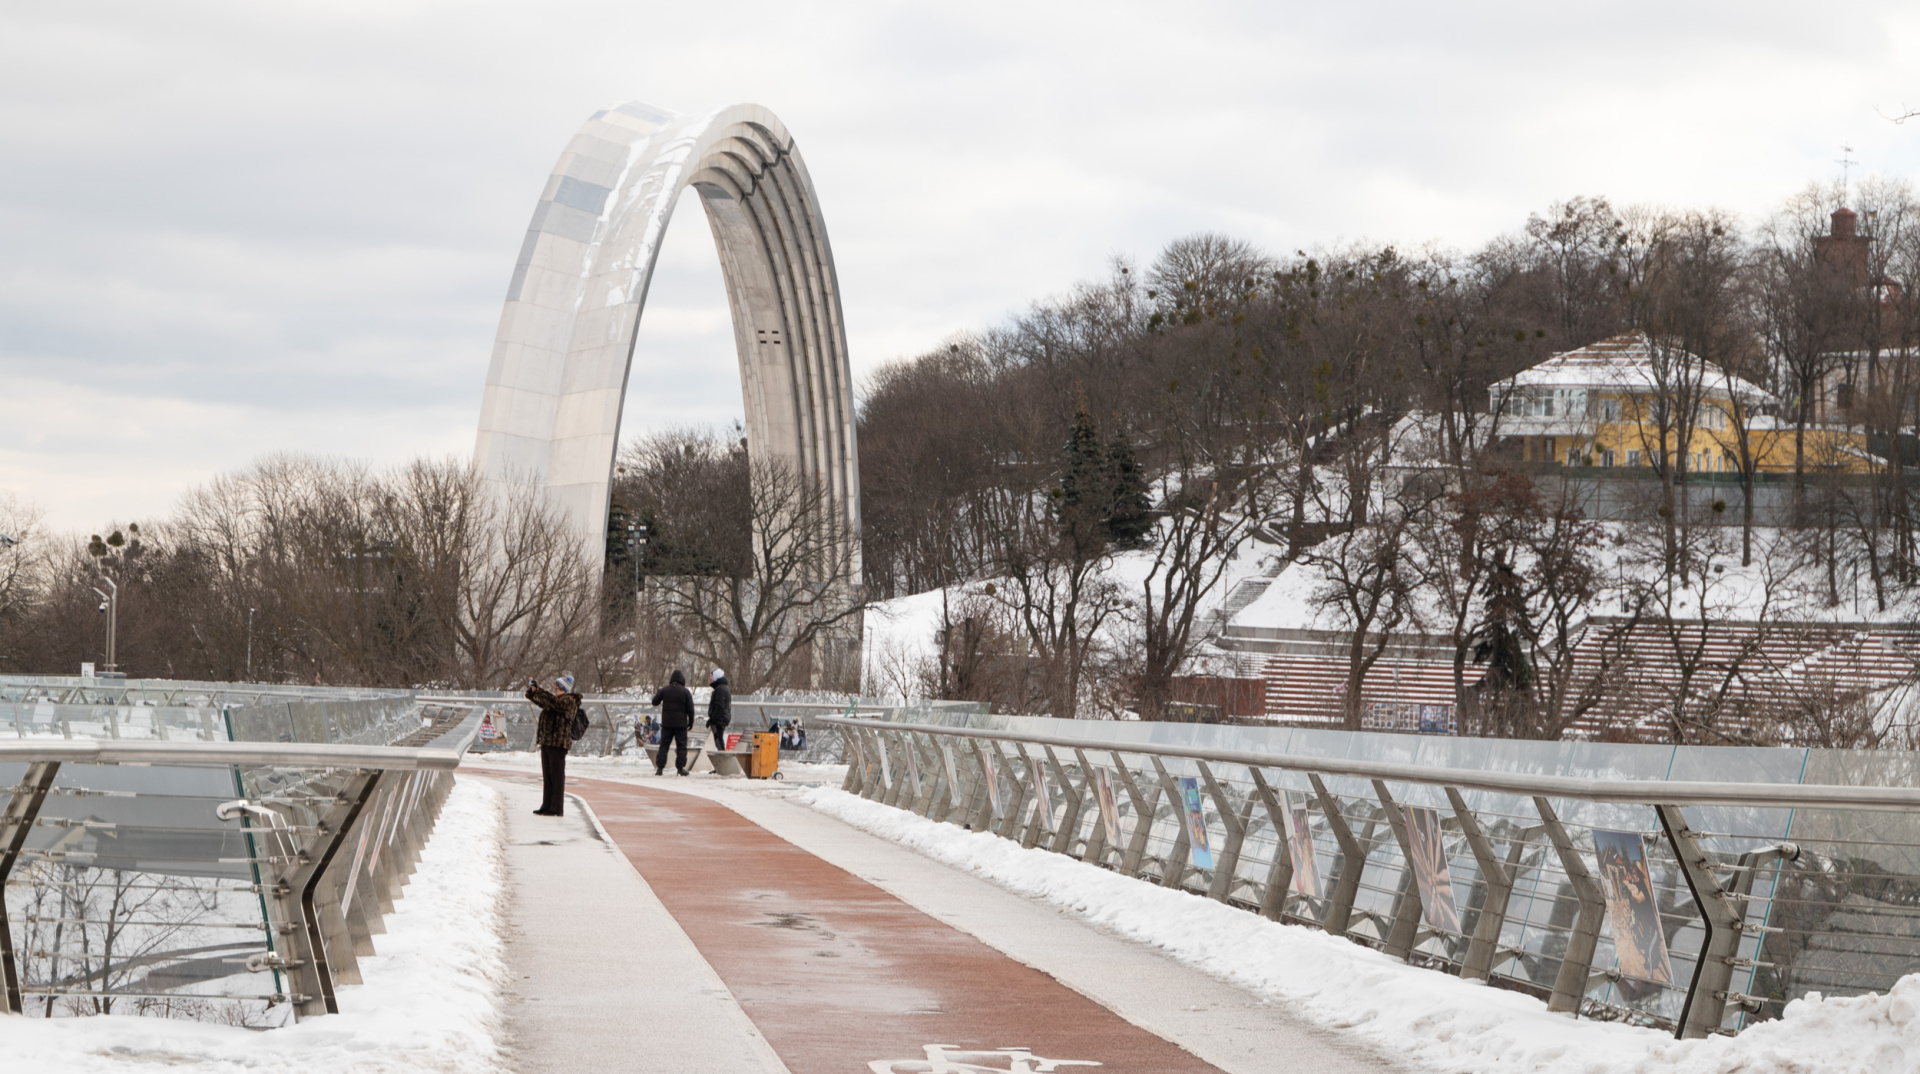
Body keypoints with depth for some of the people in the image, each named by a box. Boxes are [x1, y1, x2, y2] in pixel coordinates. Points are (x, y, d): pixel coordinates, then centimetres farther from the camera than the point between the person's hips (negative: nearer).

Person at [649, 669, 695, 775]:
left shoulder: (664, 690, 1)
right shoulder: (686, 692, -4)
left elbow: (655, 702, 11)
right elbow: (690, 709, -4)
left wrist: (657, 693, 30)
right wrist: (691, 722, 5)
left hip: (666, 723, 2)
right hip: (681, 723, -2)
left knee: (664, 745, 6)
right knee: (681, 746, 3)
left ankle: (660, 768, 2)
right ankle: (680, 768, -1)